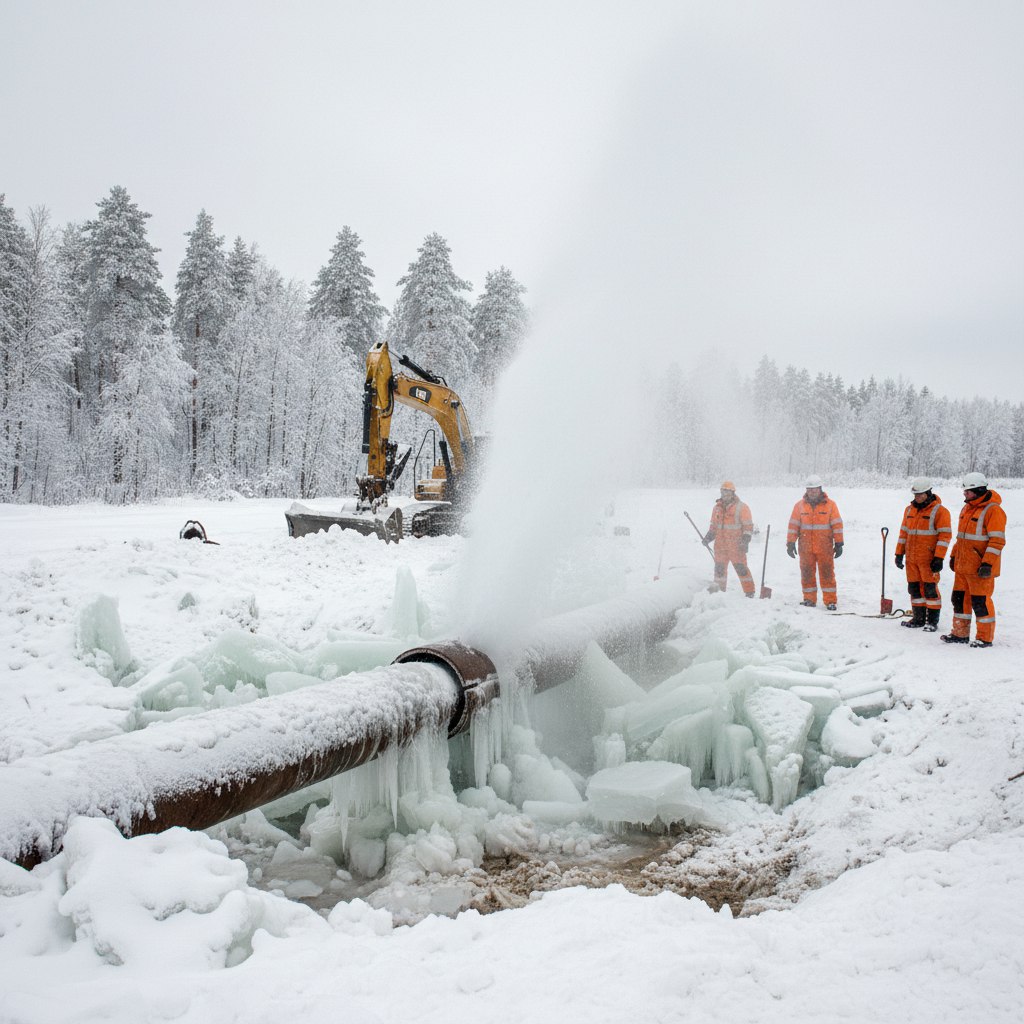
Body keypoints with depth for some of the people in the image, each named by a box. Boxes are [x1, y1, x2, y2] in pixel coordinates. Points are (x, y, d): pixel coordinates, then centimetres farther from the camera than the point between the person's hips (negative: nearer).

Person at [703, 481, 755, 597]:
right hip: (720, 545, 5)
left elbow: (748, 526, -4)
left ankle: (749, 592, -1)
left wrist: (745, 541, -14)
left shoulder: (741, 507, -3)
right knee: (719, 569, 9)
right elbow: (713, 526, 21)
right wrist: (708, 537, 6)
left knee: (741, 568, -8)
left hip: (736, 546, -5)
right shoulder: (717, 507, 13)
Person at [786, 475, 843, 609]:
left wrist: (838, 544, -2)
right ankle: (809, 599, 17)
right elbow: (793, 525, 5)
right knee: (807, 573, 7)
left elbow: (837, 525, 1)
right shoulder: (800, 505, 5)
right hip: (806, 547, 2)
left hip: (825, 548, -2)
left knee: (827, 573, -1)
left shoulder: (830, 505, 0)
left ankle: (831, 600, 5)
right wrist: (790, 543, 1)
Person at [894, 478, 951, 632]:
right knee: (914, 588, 10)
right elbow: (904, 532, 18)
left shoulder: (939, 511, -8)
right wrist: (899, 554, 14)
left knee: (930, 589, -2)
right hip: (911, 558, 6)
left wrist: (939, 558, -16)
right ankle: (919, 619, 20)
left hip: (928, 559, -6)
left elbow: (945, 535, -11)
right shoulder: (909, 509, 12)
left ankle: (932, 621, 7)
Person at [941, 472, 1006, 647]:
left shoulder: (993, 511, -13)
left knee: (980, 601, -2)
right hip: (962, 566, 8)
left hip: (981, 568, -8)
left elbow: (997, 540, -17)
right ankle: (960, 633, 23)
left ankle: (985, 637, 9)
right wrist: (954, 556, 22)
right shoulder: (967, 508, 13)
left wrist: (987, 564, -22)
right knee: (960, 598, 13)